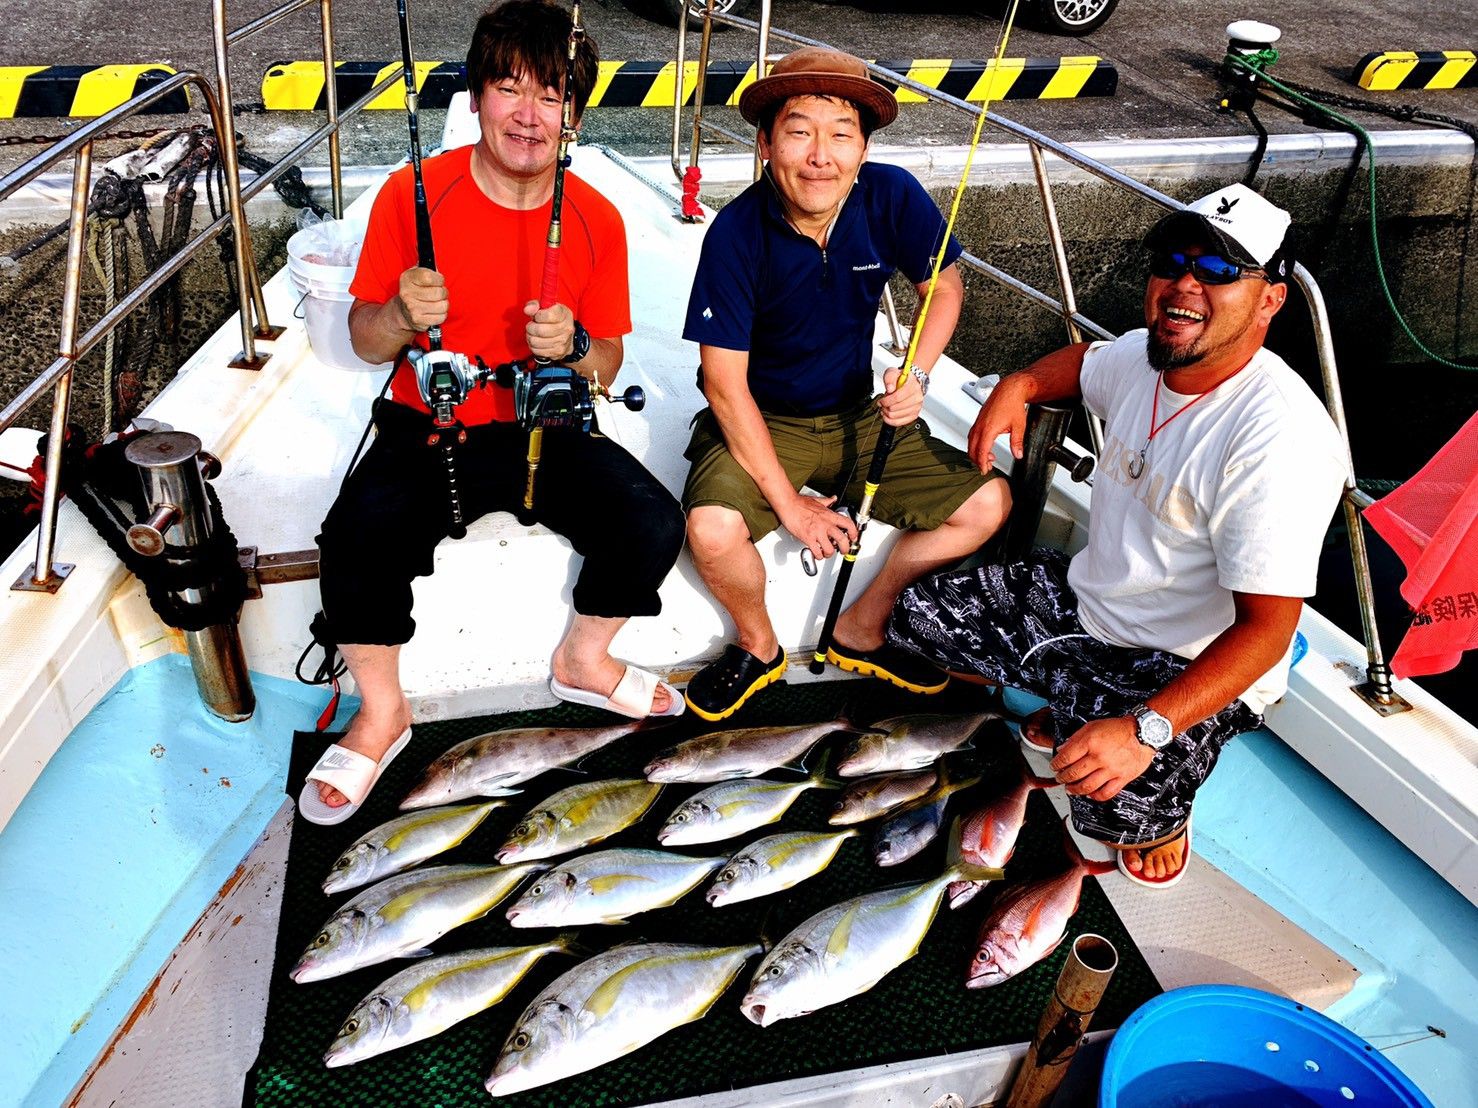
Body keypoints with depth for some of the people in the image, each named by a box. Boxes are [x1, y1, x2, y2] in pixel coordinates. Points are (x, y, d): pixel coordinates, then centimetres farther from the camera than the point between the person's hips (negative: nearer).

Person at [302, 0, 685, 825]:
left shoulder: (597, 219, -2)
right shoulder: (414, 194, -7)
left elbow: (606, 366, 5)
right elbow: (366, 341, -1)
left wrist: (574, 348, -18)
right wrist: (400, 315, -24)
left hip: (547, 427, 2)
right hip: (428, 431, -1)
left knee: (655, 525, -19)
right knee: (356, 542, -28)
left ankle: (583, 661, 12)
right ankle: (383, 713, 1)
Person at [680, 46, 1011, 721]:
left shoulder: (892, 197, -14)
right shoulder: (736, 233, -22)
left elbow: (944, 285, 4)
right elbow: (726, 382, -20)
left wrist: (917, 373, -17)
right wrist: (788, 505, -20)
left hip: (860, 415, 4)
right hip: (760, 422, -4)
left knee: (987, 503, -7)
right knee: (713, 531, -31)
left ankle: (861, 630, 13)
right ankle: (758, 646, 4)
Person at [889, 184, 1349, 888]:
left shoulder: (1281, 437, -27)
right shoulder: (1140, 356, -3)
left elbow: (1266, 628, -29)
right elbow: (1083, 362, 25)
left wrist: (1145, 730, -39)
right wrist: (1017, 386, 3)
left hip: (1194, 670, -7)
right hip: (1084, 598, 8)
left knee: (1123, 808, -33)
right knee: (919, 616, 5)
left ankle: (1164, 812, 7)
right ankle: (1074, 712, 23)